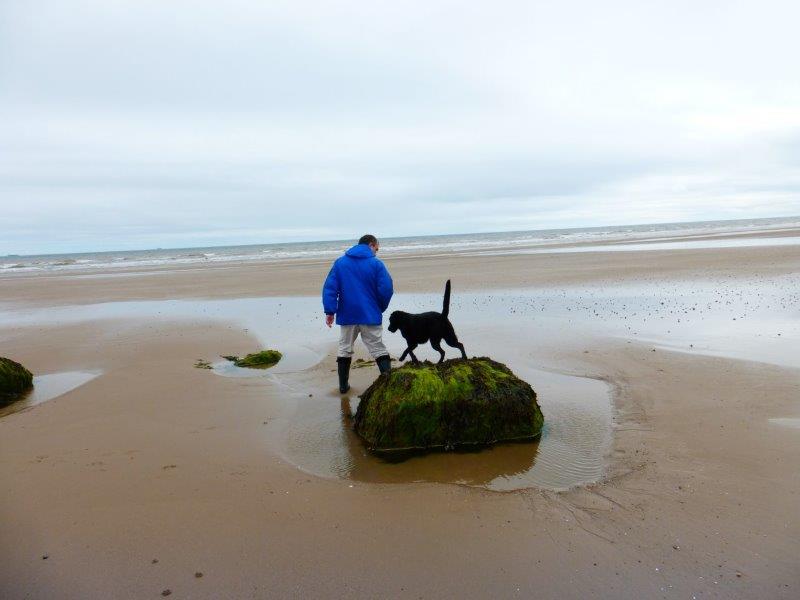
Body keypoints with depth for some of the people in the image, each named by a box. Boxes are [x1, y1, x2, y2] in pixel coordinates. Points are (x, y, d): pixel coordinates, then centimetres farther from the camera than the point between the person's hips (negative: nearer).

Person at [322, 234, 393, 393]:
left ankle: (343, 385, 22)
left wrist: (330, 311, -3)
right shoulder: (376, 264, -5)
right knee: (378, 350, 5)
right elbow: (386, 289, -9)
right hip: (370, 315, -3)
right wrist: (380, 308, 7)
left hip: (347, 315, 3)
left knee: (344, 350, 16)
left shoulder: (339, 262, 5)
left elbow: (330, 287, -2)